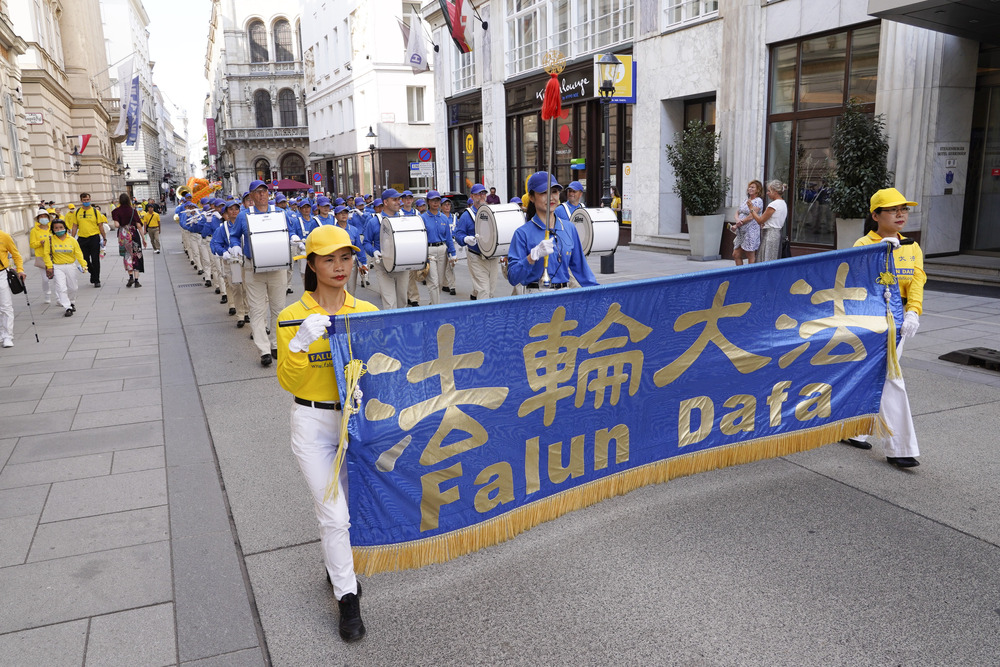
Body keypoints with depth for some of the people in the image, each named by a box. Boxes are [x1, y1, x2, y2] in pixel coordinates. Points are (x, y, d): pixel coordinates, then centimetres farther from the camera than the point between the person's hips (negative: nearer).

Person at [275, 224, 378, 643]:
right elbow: (289, 383, -11)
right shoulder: (293, 317, -7)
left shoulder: (367, 313, 0)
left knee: (349, 504, 18)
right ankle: (347, 599, 15)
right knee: (334, 513, -4)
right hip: (313, 424, -3)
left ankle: (337, 565, 46)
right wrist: (299, 343, -27)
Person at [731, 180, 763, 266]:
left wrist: (737, 225, -11)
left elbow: (751, 217, -15)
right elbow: (738, 212, 15)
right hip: (741, 232, 8)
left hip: (751, 231, -8)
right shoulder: (746, 200, 16)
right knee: (736, 255, 8)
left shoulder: (758, 201, -8)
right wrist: (737, 219, -9)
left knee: (751, 257, -1)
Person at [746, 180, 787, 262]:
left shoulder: (774, 204, -15)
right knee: (774, 262, 10)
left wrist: (751, 208, -3)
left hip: (769, 234, -10)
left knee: (767, 261, -8)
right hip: (778, 233, 10)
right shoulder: (783, 204, 15)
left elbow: (760, 220, -11)